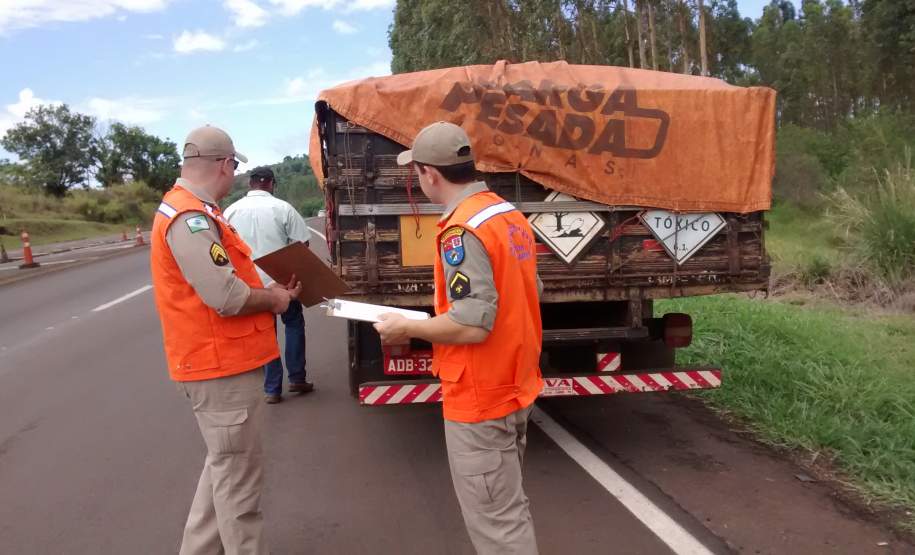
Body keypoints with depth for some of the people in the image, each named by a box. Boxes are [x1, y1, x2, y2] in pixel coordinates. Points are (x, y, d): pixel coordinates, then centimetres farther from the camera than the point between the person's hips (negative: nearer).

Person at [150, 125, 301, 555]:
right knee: (238, 475, 2)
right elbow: (226, 297, -28)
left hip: (220, 361, 11)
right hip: (220, 365, -11)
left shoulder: (191, 212, 14)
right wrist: (274, 300, -10)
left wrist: (271, 291, 6)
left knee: (224, 466, 22)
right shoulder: (191, 218, -21)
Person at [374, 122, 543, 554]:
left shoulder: (462, 230, -22)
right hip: (515, 385, 9)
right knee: (507, 507, 24)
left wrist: (406, 328, -12)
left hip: (480, 397, -9)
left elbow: (472, 325, -28)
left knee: (494, 520, 6)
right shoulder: (509, 215, 6)